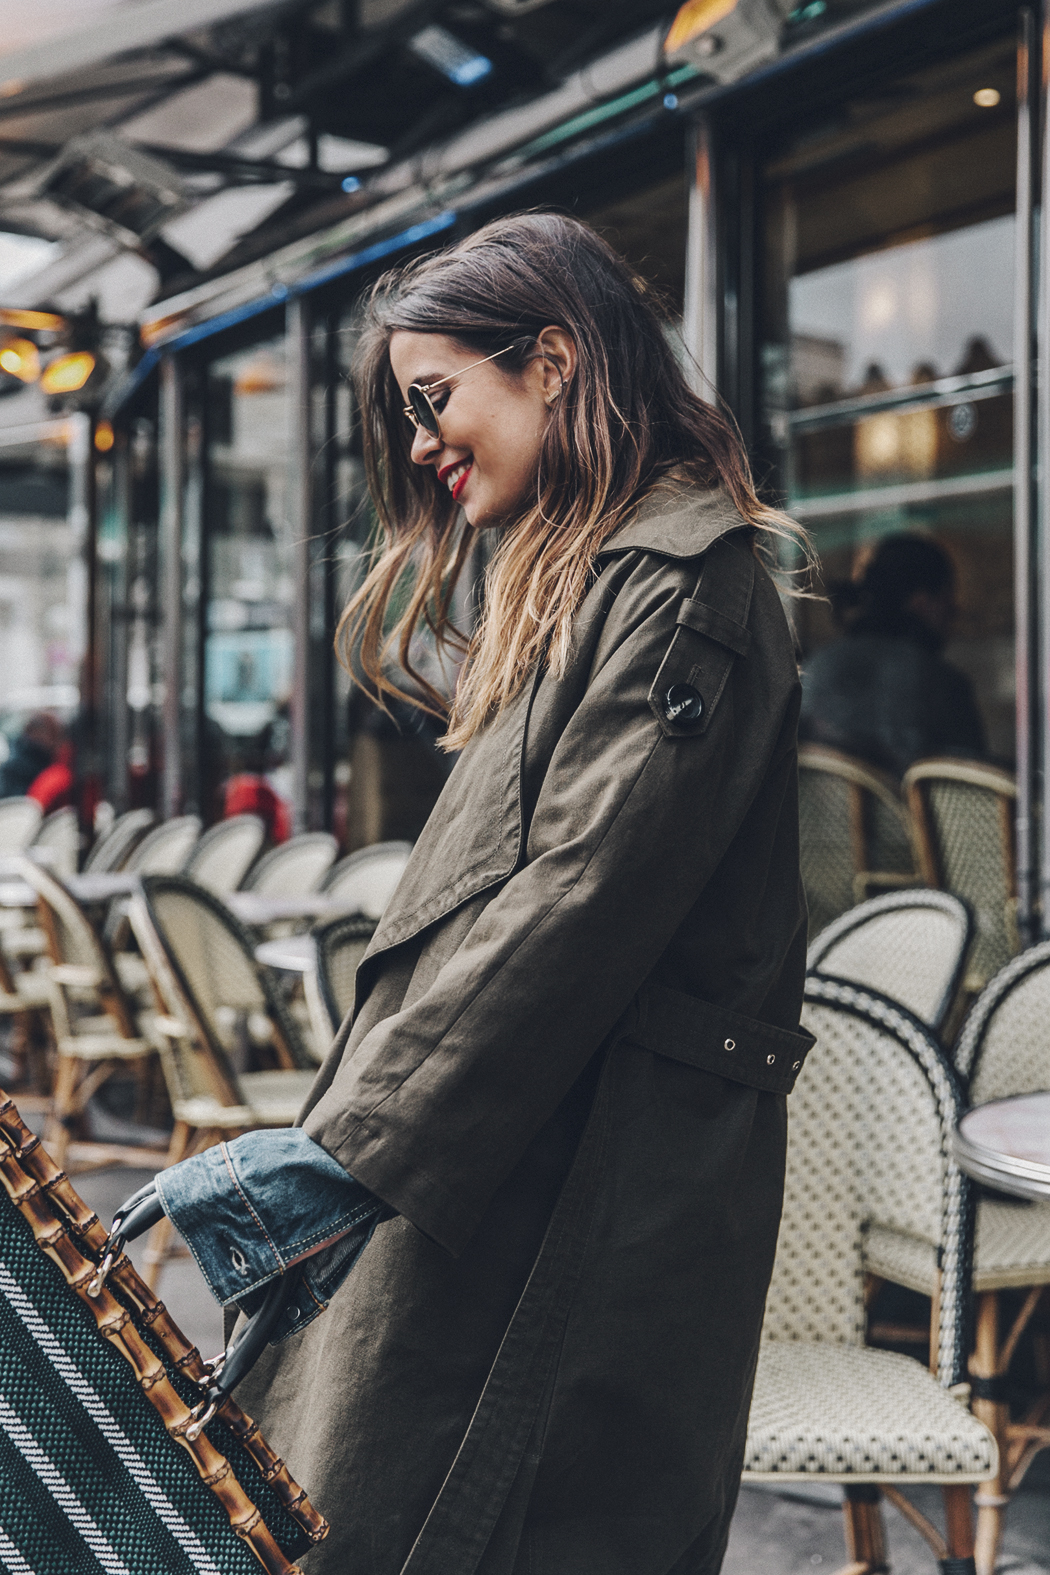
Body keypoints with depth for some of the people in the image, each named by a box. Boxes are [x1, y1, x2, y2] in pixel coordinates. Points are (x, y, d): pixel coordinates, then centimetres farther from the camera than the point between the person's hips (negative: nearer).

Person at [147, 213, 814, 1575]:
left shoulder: (683, 588, -11)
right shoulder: (583, 583, 21)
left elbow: (579, 901, -21)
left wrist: (352, 1145, -22)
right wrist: (354, 1133, 14)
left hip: (593, 1197, -9)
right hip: (514, 1161, 9)